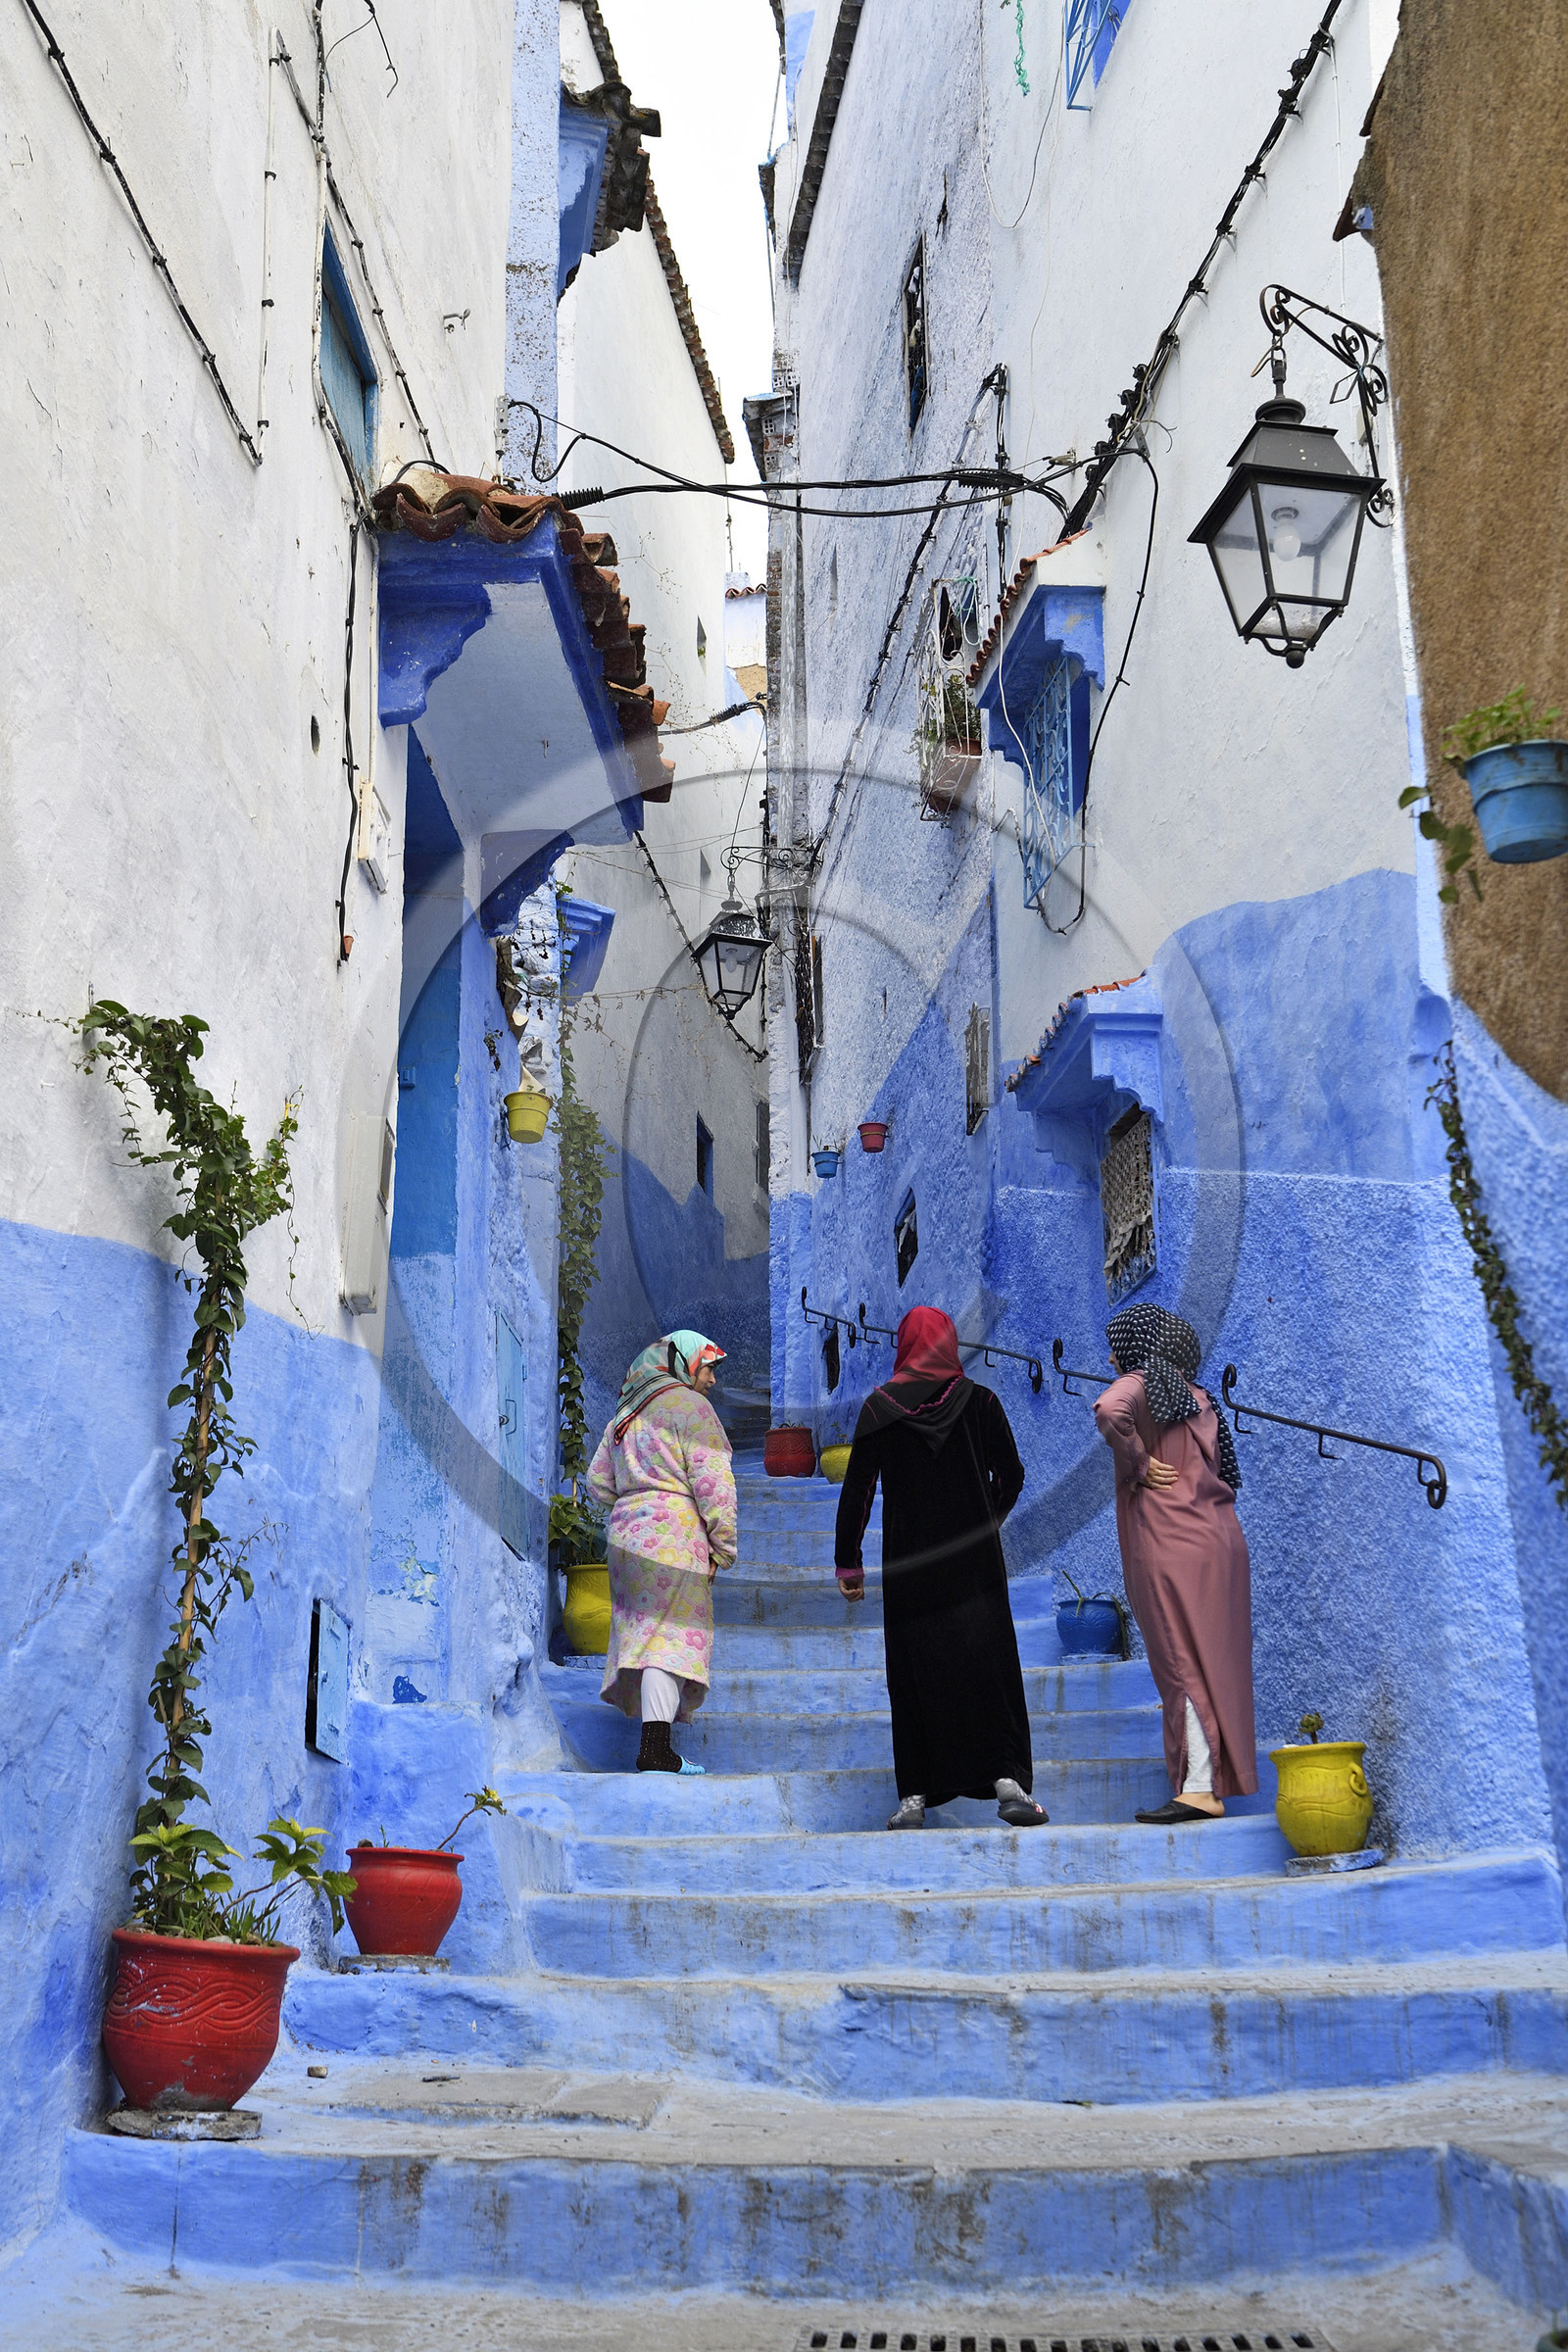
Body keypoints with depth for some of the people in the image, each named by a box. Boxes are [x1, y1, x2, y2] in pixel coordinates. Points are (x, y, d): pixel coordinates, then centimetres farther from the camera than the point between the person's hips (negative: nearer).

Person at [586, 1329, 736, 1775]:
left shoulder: (627, 1412, 20)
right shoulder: (690, 1405, -4)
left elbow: (598, 1481, 22)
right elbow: (713, 1483, -10)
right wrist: (723, 1546, -6)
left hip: (627, 1534, 8)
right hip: (674, 1537, -8)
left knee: (646, 1631, 11)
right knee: (671, 1634, -9)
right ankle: (655, 1746, -14)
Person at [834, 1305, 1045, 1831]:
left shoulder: (878, 1408, -2)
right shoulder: (980, 1402, -1)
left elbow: (857, 1490, -2)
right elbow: (1011, 1477, 7)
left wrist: (848, 1564, 6)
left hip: (908, 1565, 0)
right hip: (975, 1565, 0)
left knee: (914, 1673, 5)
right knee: (987, 1664, 3)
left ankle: (915, 1795, 5)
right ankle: (1008, 1779, -8)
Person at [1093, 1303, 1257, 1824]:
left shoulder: (1138, 1383, -4)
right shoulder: (1197, 1397, 18)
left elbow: (1110, 1412, -25)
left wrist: (1136, 1465, -15)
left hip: (1171, 1546, -7)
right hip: (1221, 1541, 7)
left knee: (1183, 1664, -7)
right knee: (1215, 1660, 10)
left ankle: (1199, 1787, -9)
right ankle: (1217, 1782, 14)